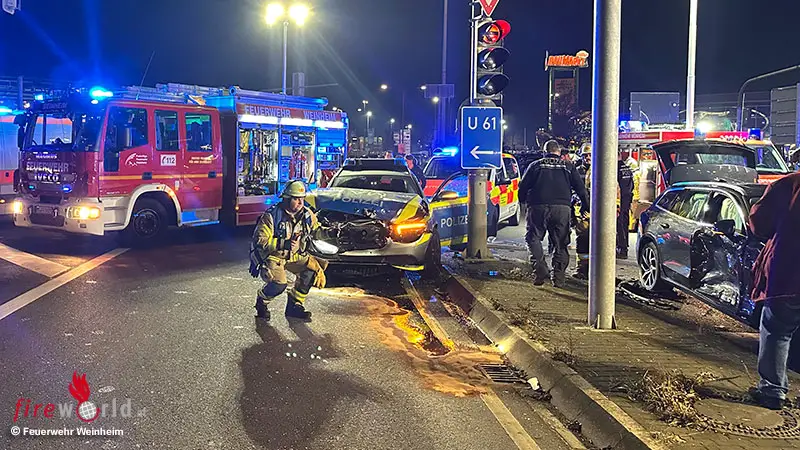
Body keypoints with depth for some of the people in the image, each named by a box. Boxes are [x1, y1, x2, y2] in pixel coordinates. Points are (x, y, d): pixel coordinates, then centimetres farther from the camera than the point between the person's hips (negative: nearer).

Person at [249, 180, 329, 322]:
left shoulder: (307, 214, -1)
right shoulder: (271, 216, -18)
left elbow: (316, 230, 15)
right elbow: (260, 240, -22)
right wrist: (283, 244, -31)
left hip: (294, 255, 6)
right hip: (272, 256, -6)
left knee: (313, 269, -16)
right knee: (278, 284, -28)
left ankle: (294, 305, 2)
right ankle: (261, 301, 8)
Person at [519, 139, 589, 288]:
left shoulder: (535, 165, 13)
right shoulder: (568, 166, 15)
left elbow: (523, 187, 12)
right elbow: (580, 188, 11)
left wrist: (525, 201, 28)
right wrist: (586, 207, 17)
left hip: (538, 207, -1)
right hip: (562, 208, 1)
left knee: (533, 238, 11)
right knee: (561, 243, 9)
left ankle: (540, 269, -7)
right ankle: (558, 277, 4)